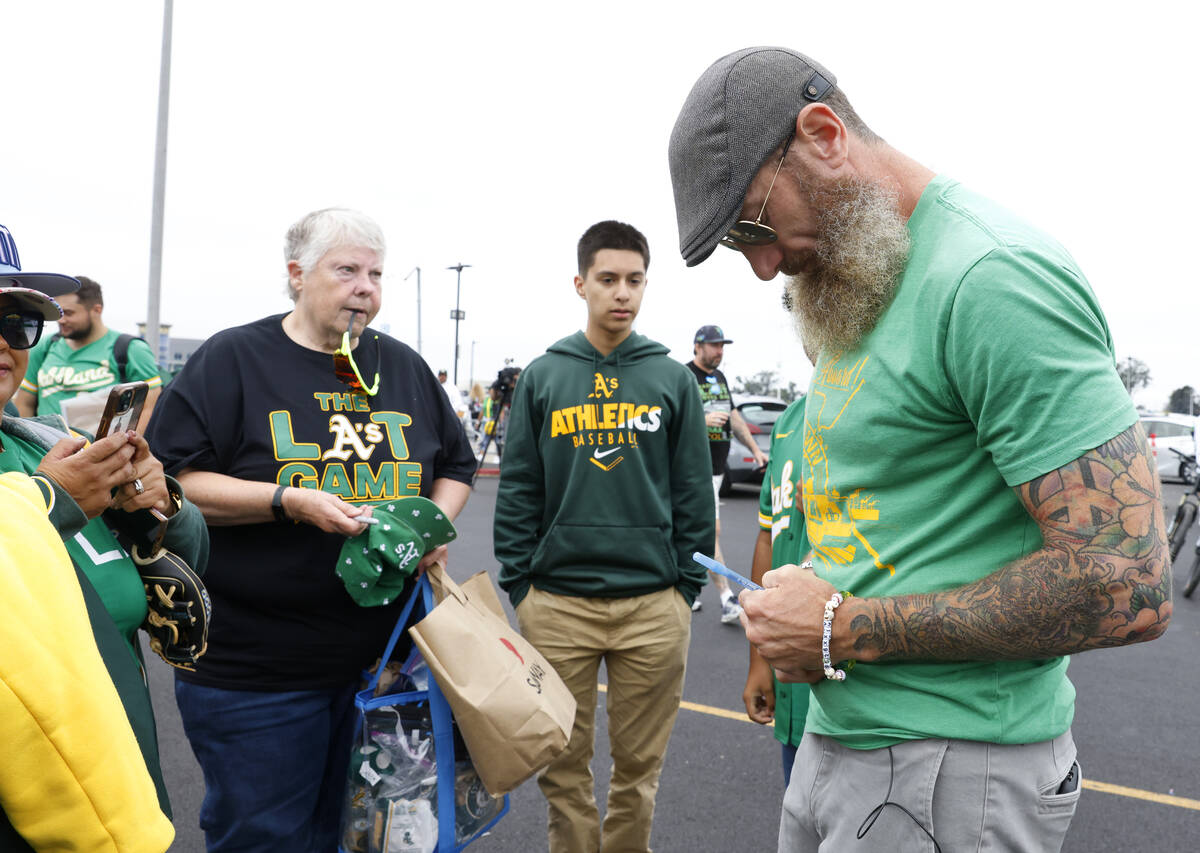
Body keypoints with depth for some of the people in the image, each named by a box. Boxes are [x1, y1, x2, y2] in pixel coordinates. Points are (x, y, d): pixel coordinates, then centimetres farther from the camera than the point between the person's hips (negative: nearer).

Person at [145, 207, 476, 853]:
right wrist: (288, 501, -20)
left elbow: (455, 466, 19)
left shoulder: (405, 367, 10)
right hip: (255, 674, -4)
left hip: (385, 658, 4)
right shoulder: (232, 359, -4)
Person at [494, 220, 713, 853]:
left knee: (639, 764, 13)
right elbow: (517, 491, 4)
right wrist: (518, 585, 0)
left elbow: (693, 491, 5)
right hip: (557, 603, 0)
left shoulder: (672, 379, 4)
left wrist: (688, 586, 2)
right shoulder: (542, 377, 4)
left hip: (654, 605, 0)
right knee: (562, 763, 12)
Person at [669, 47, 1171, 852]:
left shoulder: (996, 278, -20)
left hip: (948, 772, -8)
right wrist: (809, 606, 3)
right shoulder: (864, 282, 9)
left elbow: (1126, 587, -24)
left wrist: (845, 630, -18)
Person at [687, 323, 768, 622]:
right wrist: (703, 420, -27)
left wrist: (755, 449, 17)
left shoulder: (720, 377, 18)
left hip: (717, 467, 8)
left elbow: (734, 417, 23)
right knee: (711, 531, -12)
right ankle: (728, 600, -12)